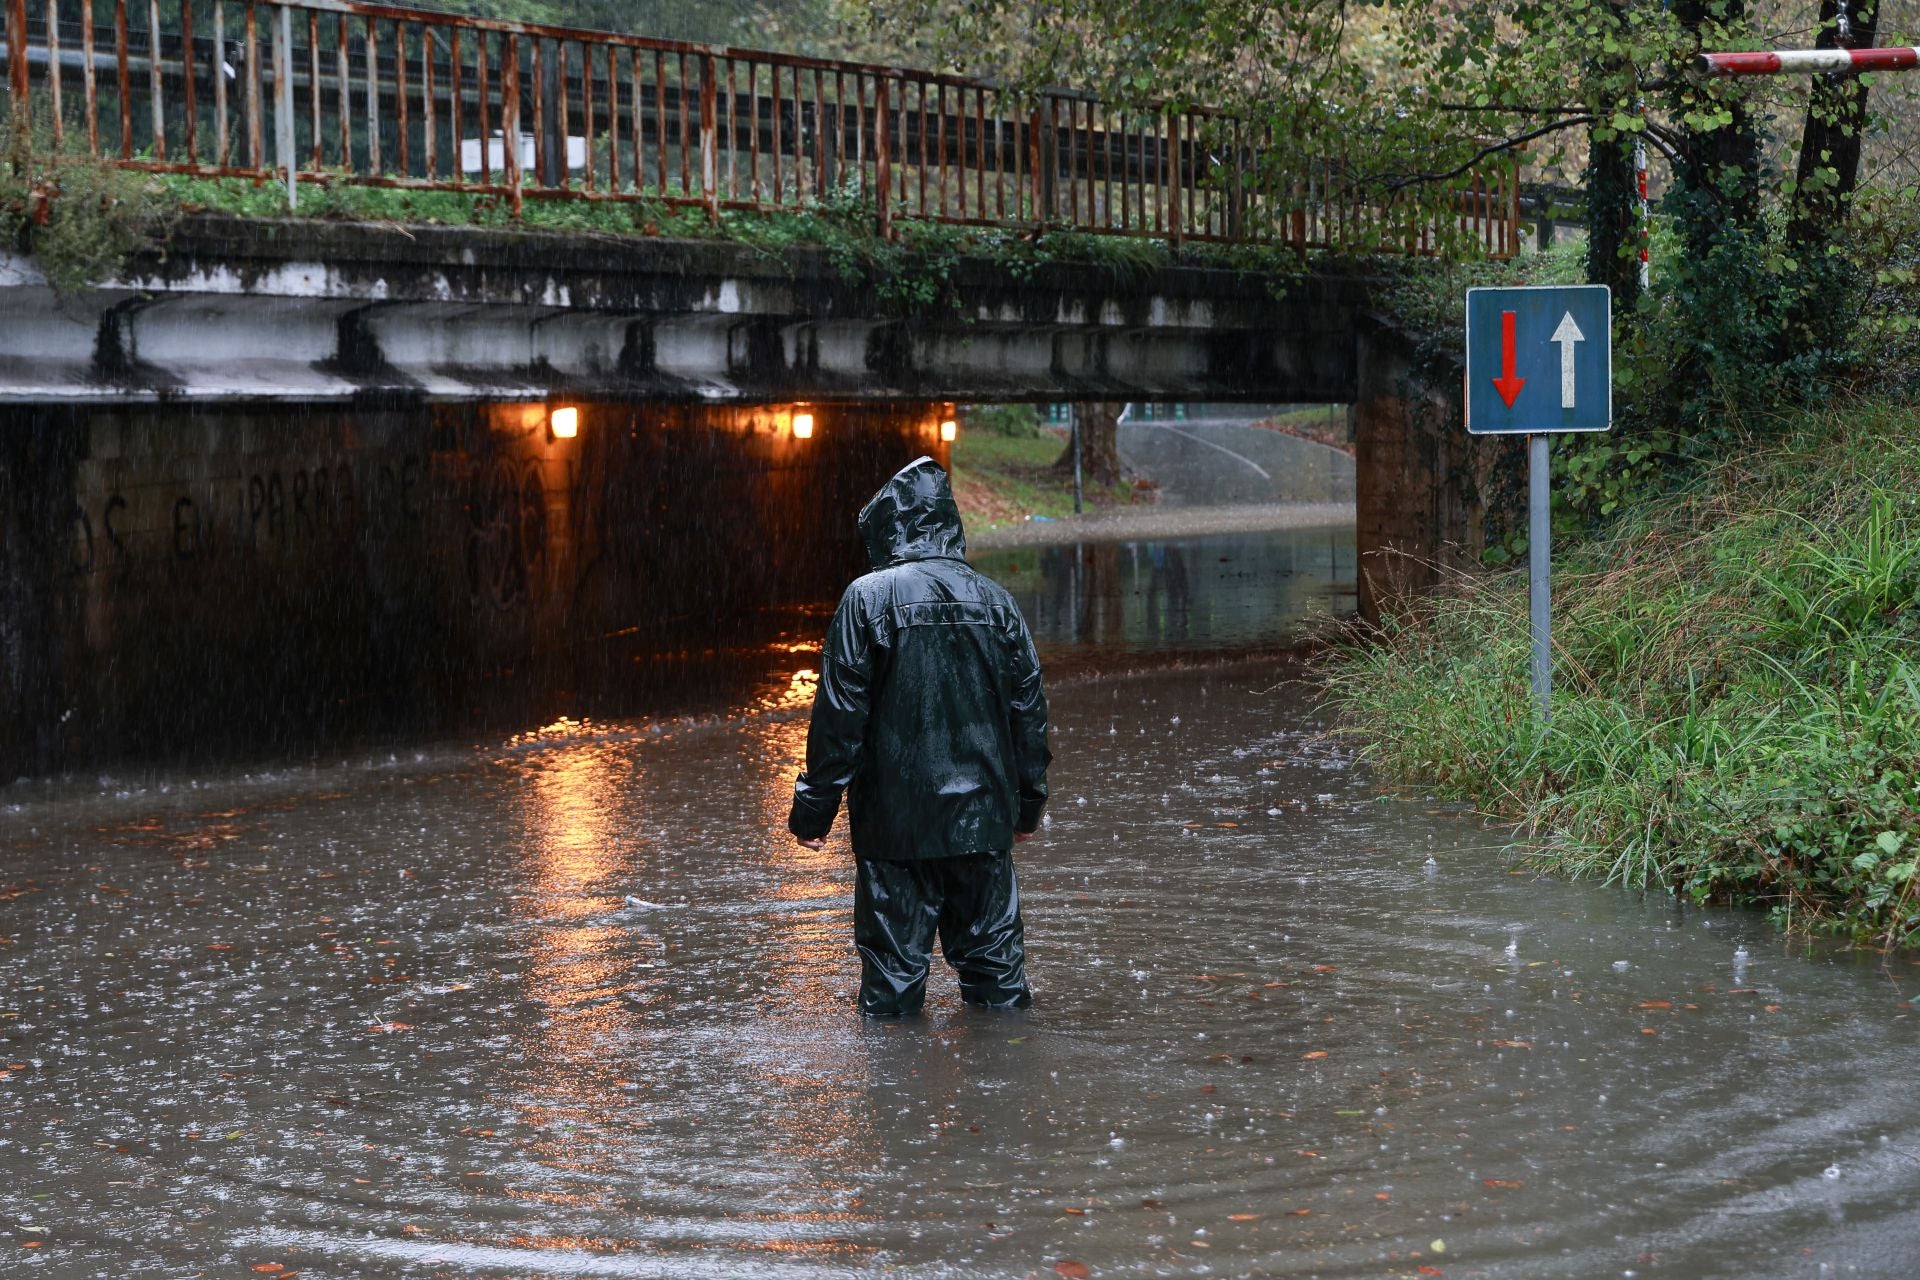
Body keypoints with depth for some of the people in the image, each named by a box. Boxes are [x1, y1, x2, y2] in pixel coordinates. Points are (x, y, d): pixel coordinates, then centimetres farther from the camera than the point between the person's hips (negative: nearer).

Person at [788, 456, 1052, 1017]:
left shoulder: (869, 598, -8)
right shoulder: (995, 600, 5)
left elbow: (840, 712, -10)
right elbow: (1029, 707, 10)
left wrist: (814, 804, -3)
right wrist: (1028, 800, 20)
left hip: (896, 818, -4)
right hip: (984, 815, 4)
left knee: (894, 959, 3)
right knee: (994, 951, 13)